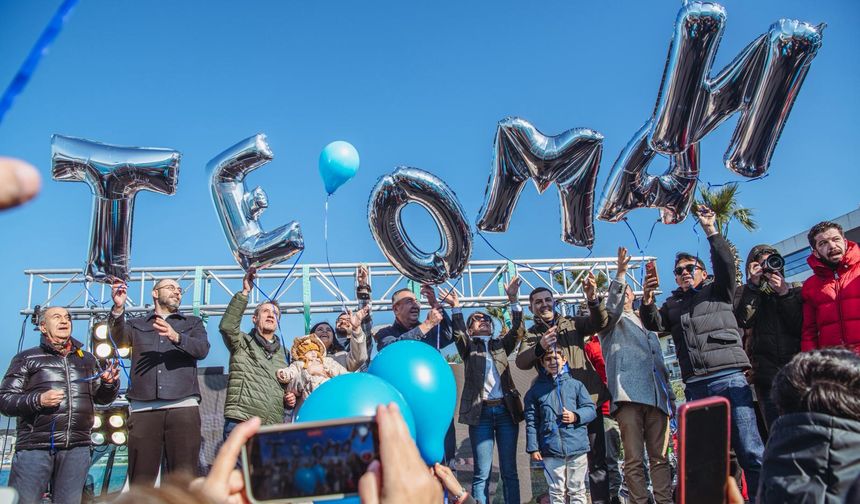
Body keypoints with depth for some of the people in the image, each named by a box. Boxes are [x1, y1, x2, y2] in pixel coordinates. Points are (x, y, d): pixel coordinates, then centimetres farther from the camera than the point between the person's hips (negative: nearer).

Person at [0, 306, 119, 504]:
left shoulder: (87, 359, 18)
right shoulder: (26, 359, 7)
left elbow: (102, 398, 21)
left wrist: (110, 383, -1)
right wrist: (38, 400, -15)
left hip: (77, 448, 3)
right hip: (34, 447, -3)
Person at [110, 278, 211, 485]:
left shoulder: (193, 322, 22)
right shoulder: (136, 324, 23)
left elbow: (202, 349, 2)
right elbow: (120, 339, 0)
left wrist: (176, 337, -17)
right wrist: (118, 308, -18)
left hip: (183, 407, 0)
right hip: (143, 409, 1)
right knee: (140, 479, -5)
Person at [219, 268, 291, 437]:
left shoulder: (283, 353, 23)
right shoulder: (243, 342, 8)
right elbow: (227, 326, -13)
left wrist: (291, 398, 9)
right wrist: (245, 292, -14)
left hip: (274, 428, 5)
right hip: (241, 423, -5)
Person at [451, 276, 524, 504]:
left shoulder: (501, 345, 18)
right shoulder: (469, 348, 12)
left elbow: (516, 327, 2)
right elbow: (458, 333, -7)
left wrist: (513, 300, -11)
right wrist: (456, 307, -21)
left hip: (506, 409, 2)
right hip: (481, 412, -2)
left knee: (509, 471, 4)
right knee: (482, 473, -2)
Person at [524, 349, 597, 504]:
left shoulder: (575, 385, 7)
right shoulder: (535, 391, 7)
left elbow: (591, 409, 7)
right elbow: (531, 422, 6)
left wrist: (576, 416, -12)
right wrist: (533, 448, 0)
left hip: (576, 446, 0)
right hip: (551, 450, 0)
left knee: (577, 490, 9)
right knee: (557, 492, 7)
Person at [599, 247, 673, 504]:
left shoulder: (647, 326, 30)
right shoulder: (611, 322, 14)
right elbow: (612, 307, -11)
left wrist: (669, 398, 18)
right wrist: (620, 273, -22)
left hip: (655, 397, 5)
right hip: (628, 395, -5)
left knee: (659, 458, 2)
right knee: (634, 460, -7)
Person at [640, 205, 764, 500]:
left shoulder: (718, 290, 14)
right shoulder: (672, 305, 22)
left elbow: (726, 265, -2)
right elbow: (653, 324, 6)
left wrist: (710, 231, -10)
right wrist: (647, 299, -10)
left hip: (729, 378, -3)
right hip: (695, 385, 3)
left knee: (749, 451, -6)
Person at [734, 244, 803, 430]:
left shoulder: (795, 292, 14)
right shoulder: (750, 295, 14)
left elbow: (802, 327, 0)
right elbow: (743, 320, -7)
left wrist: (784, 293, -6)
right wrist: (753, 284, -6)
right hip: (766, 376, 0)